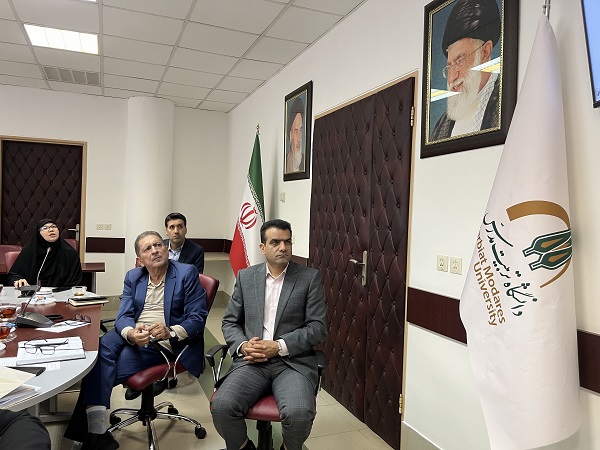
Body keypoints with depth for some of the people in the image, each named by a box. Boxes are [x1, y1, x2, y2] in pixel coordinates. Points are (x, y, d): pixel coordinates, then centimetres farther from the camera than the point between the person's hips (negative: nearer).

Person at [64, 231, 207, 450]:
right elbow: (123, 316, 4)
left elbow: (198, 317, -7)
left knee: (103, 369, -24)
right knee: (99, 350, -28)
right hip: (131, 336, 5)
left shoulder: (187, 273, -3)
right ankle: (96, 431, -29)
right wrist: (130, 333, -21)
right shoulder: (133, 277, 13)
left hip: (165, 344, -5)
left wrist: (170, 332, -26)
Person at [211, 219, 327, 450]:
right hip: (252, 361, 2)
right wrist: (243, 346, -8)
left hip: (294, 361, -2)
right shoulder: (245, 276, 10)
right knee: (221, 406, -24)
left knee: (299, 413, -29)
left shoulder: (310, 277, 2)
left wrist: (279, 347, -14)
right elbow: (229, 322, 13)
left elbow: (318, 328, -3)